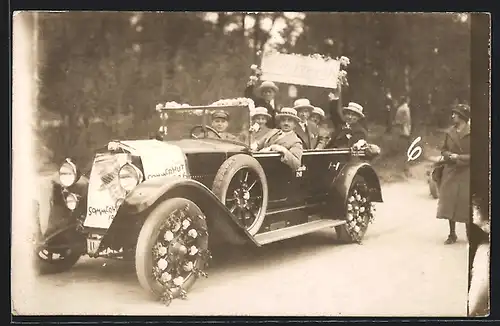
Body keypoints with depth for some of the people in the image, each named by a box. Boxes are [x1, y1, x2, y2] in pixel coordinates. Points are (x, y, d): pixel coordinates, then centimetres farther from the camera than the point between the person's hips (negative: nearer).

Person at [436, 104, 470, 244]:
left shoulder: (470, 133, -8)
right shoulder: (449, 132, 8)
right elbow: (444, 150, 16)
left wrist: (459, 157, -15)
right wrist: (449, 155, -6)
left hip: (466, 174, -5)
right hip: (450, 172, 5)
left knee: (466, 204, -3)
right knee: (449, 203, 5)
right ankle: (452, 234, 15)